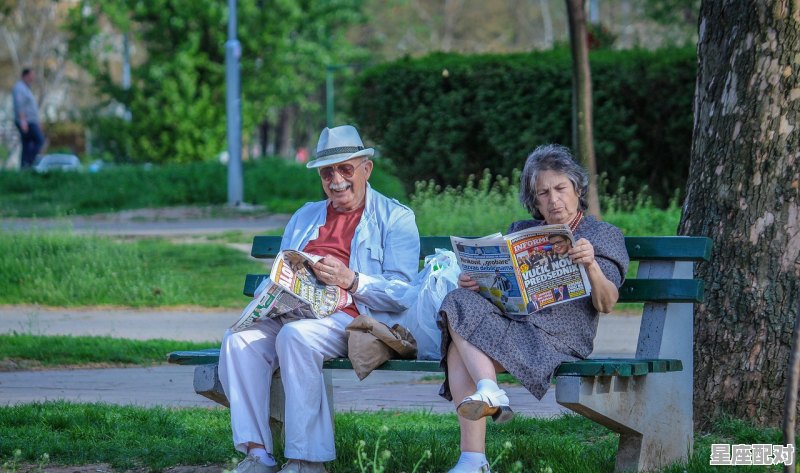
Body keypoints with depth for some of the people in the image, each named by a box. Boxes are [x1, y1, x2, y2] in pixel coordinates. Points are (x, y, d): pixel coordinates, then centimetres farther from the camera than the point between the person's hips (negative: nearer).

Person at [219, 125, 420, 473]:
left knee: (296, 336, -36)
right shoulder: (305, 217, 29)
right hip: (295, 313, 6)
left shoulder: (396, 218, 10)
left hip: (354, 317, -6)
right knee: (238, 338, -24)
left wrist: (351, 281, -19)